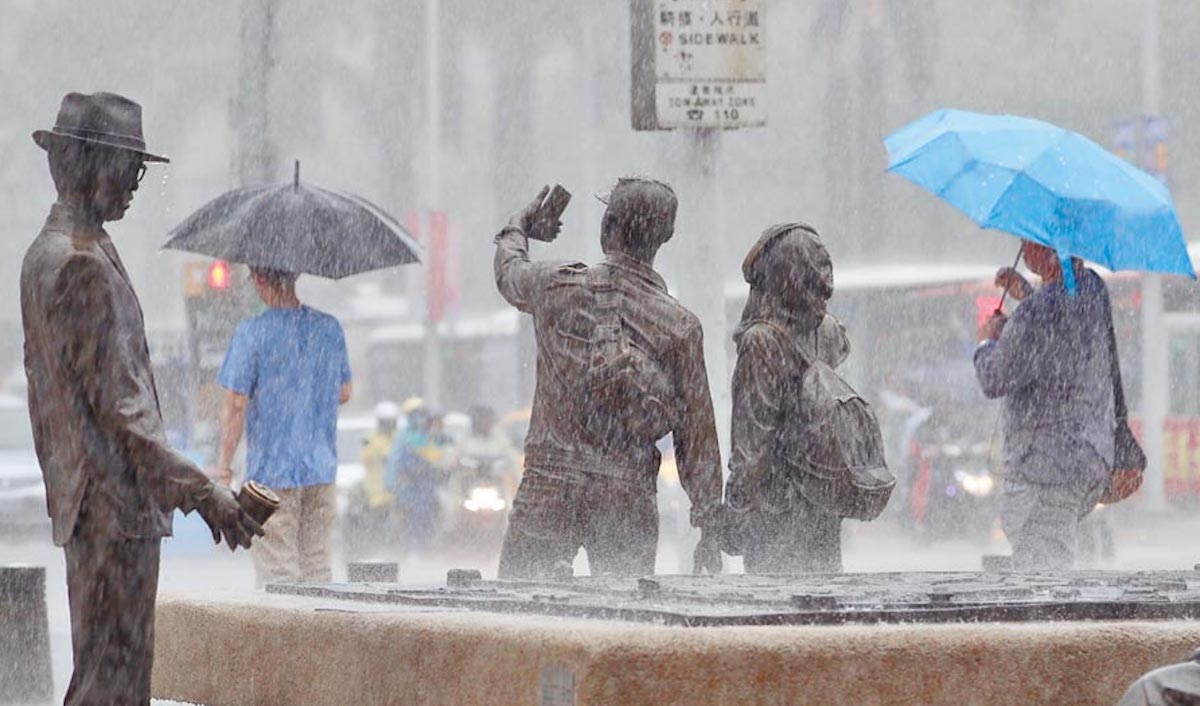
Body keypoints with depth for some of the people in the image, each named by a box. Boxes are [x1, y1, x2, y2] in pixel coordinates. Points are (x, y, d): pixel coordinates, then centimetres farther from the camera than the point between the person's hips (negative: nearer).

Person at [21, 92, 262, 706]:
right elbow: (115, 401, -20)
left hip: (83, 497, 10)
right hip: (114, 499, -10)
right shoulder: (81, 263, -17)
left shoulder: (46, 253, 16)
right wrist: (197, 490, -20)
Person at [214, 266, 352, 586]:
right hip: (322, 465, 5)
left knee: (276, 567, 0)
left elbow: (236, 404, -12)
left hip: (271, 467, -5)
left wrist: (224, 463, -4)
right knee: (317, 563, 12)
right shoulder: (330, 329, 3)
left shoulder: (252, 332, -12)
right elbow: (343, 393, 14)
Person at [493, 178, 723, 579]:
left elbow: (509, 273, 24)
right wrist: (709, 529, 9)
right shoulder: (681, 327, -2)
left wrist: (517, 227, 47)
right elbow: (697, 434, 2)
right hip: (629, 499, 1)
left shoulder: (557, 287, -2)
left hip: (548, 489, 0)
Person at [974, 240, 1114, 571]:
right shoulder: (1094, 289, 3)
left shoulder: (1037, 314, -24)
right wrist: (1025, 293, 26)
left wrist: (987, 341, 6)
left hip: (1045, 465, -9)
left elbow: (994, 382, -13)